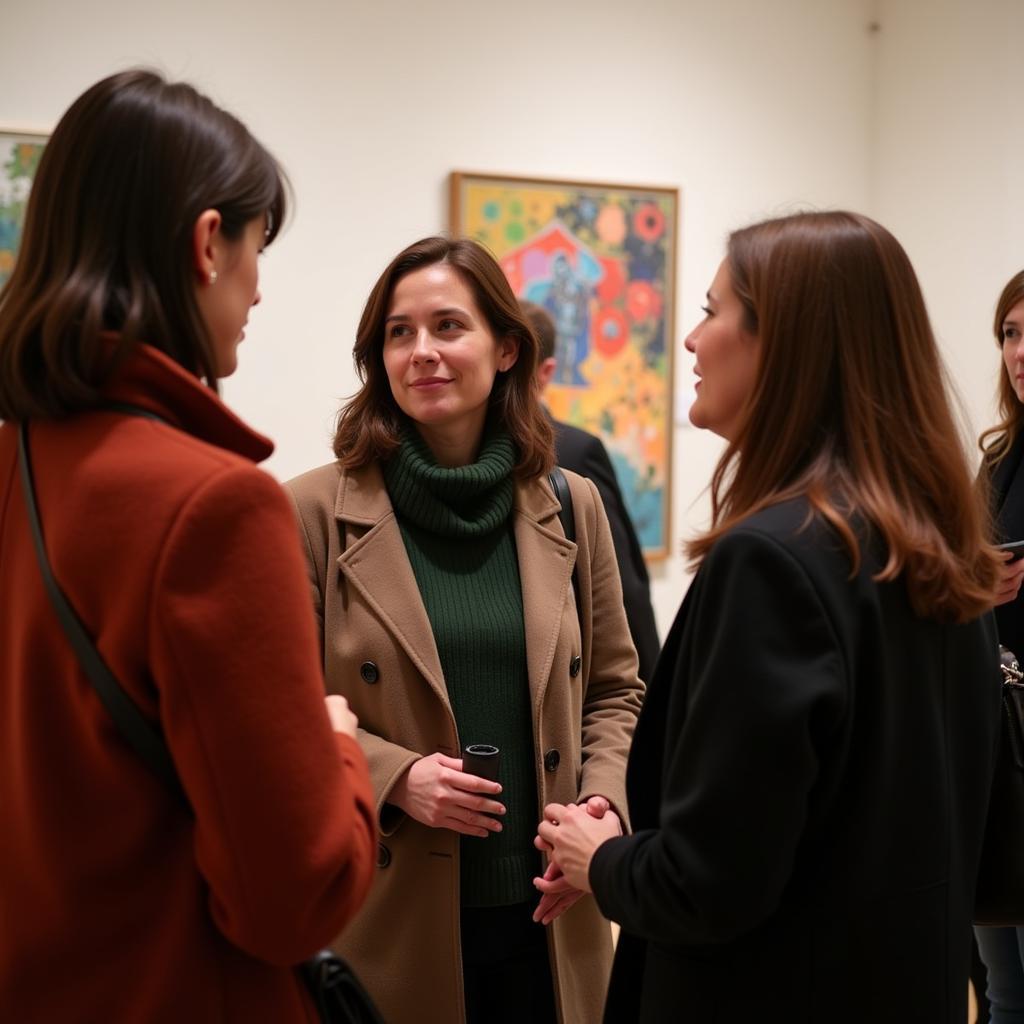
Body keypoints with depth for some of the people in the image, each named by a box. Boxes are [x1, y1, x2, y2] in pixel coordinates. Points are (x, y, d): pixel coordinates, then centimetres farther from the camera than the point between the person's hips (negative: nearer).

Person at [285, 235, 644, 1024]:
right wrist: (392, 776, -17)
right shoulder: (317, 511, -7)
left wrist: (603, 801, -6)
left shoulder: (571, 506, 3)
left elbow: (615, 689, 10)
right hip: (390, 922, -3)